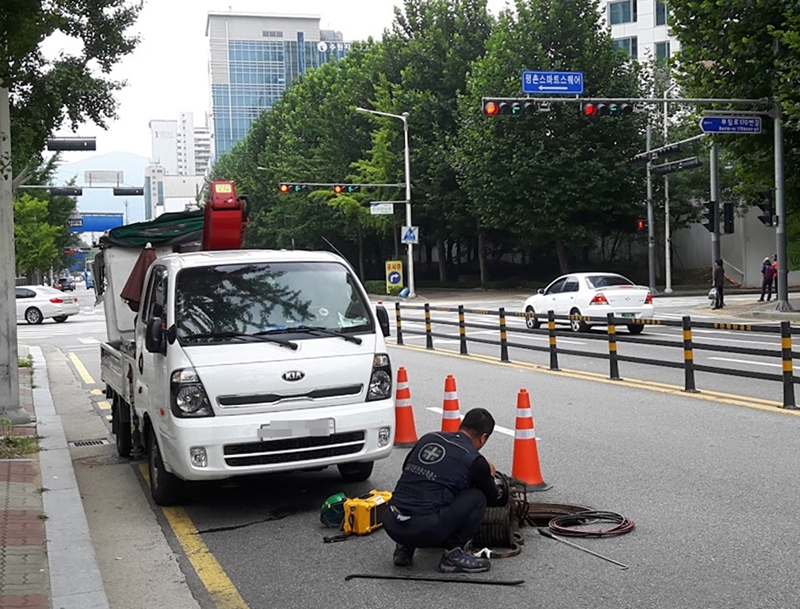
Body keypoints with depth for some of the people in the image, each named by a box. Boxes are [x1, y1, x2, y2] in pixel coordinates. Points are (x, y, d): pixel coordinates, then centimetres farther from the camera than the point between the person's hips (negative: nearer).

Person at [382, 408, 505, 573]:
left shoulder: (428, 438, 15)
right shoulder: (474, 460, 0)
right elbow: (492, 499, 17)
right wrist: (489, 475, 40)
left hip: (390, 525, 6)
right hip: (423, 531, -6)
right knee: (477, 497, 7)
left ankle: (405, 548, 19)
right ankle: (454, 555, 6)